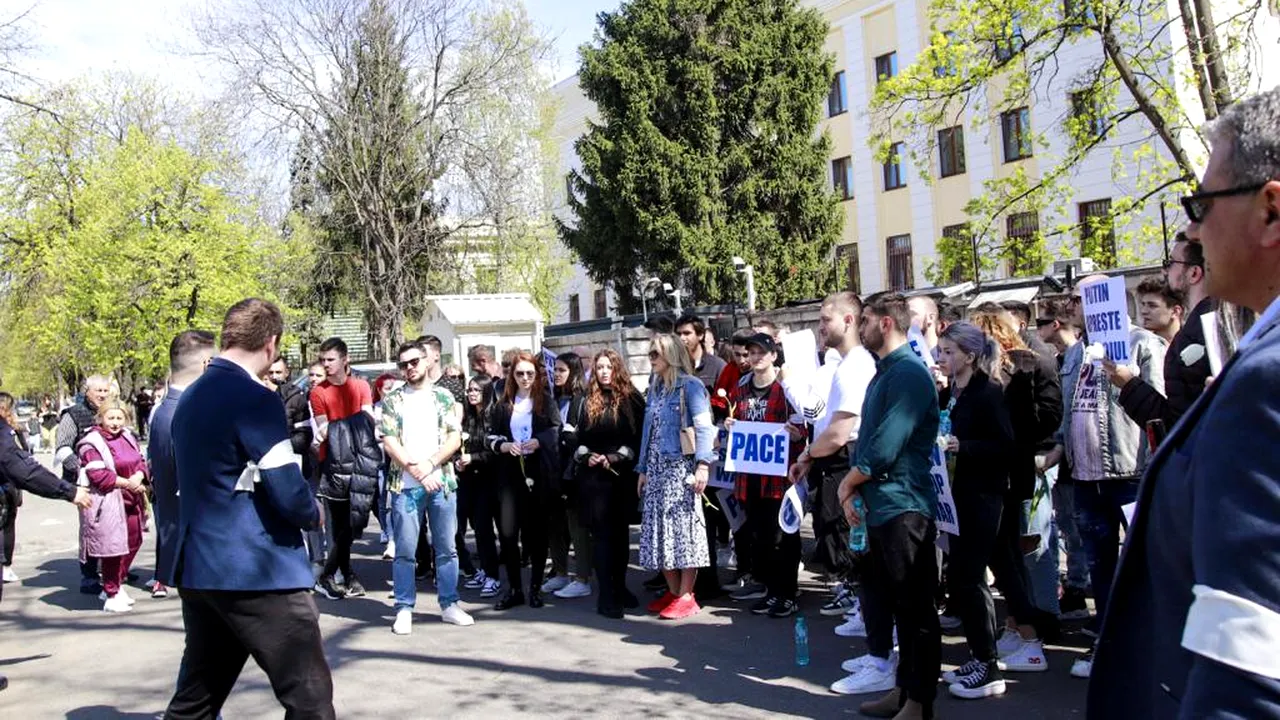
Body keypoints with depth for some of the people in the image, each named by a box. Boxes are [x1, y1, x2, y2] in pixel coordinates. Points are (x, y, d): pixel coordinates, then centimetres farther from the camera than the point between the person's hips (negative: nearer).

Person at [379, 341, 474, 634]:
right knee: (405, 551, 2)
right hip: (405, 485, -1)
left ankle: (449, 604, 17)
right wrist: (417, 471, -12)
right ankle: (404, 609, 10)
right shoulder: (392, 401, 5)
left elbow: (455, 438, 2)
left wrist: (429, 464, -12)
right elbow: (389, 443, -3)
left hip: (442, 482, 1)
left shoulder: (444, 397, 9)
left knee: (446, 548, 7)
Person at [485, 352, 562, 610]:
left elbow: (558, 434, -1)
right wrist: (504, 446, -10)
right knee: (507, 532, -4)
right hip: (510, 474, 2)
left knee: (536, 531, 5)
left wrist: (537, 442, -17)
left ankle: (535, 588, 17)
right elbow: (491, 438, 10)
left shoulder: (546, 401, 3)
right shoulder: (503, 405, 10)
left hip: (538, 474, -2)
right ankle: (514, 589, 8)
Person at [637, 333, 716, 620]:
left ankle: (686, 596, -1)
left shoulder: (690, 385, -6)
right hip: (656, 468, 7)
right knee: (660, 528, 6)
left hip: (681, 466, -7)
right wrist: (643, 469, 17)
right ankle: (673, 591, 14)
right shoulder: (654, 389, 16)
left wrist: (703, 466, -23)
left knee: (684, 527, -6)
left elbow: (704, 427, -14)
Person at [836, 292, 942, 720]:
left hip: (904, 507, -10)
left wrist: (847, 483, -8)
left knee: (916, 607, 0)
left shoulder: (908, 373, -16)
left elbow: (886, 447, -22)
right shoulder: (883, 373, 16)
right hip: (882, 506, 10)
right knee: (899, 604, 17)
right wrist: (855, 489, 6)